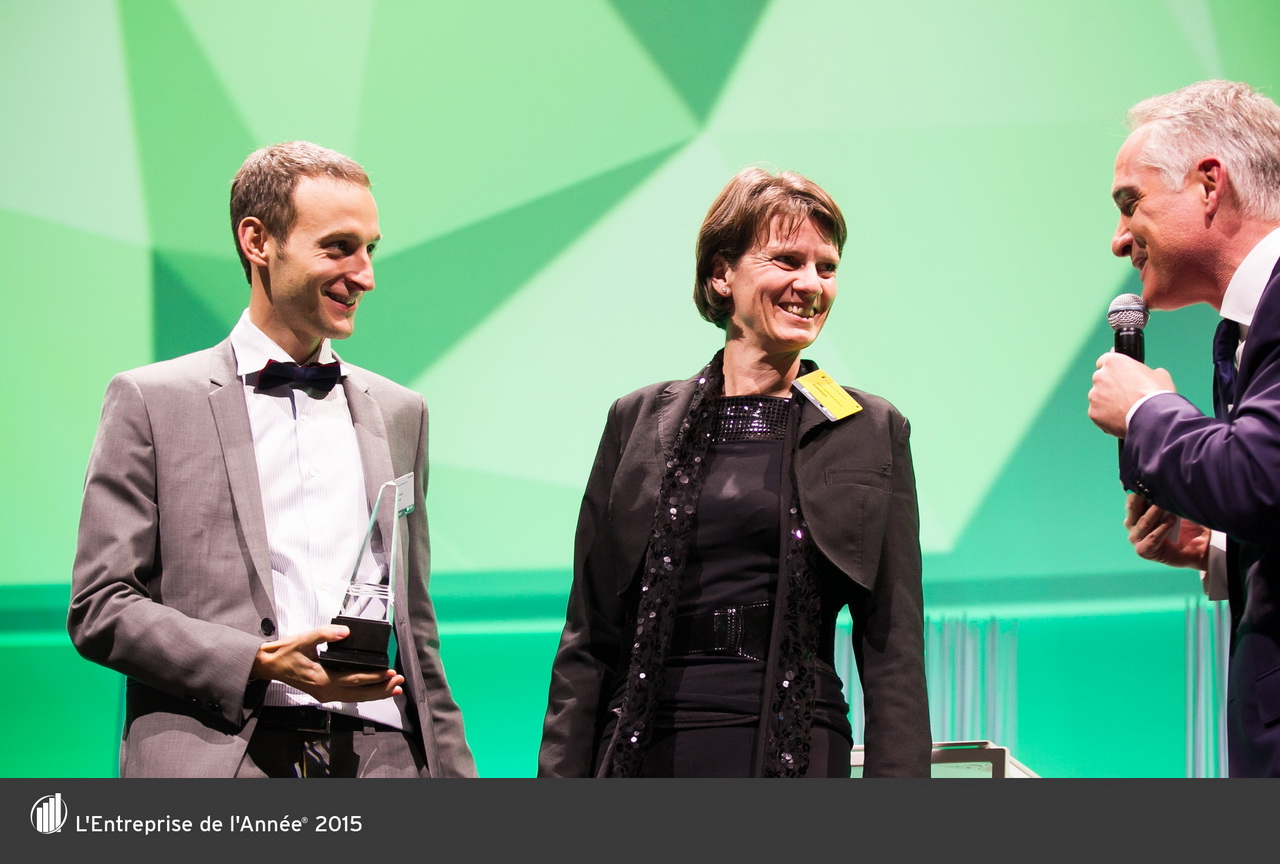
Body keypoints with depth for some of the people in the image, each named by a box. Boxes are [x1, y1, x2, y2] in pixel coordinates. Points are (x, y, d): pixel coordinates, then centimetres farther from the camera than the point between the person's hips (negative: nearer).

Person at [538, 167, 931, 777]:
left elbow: (893, 648, 2)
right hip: (646, 750, 1)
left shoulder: (873, 433, 6)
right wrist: (562, 773, 0)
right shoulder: (639, 422, 8)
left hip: (797, 750, -1)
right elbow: (588, 638, 8)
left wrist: (897, 774, -7)